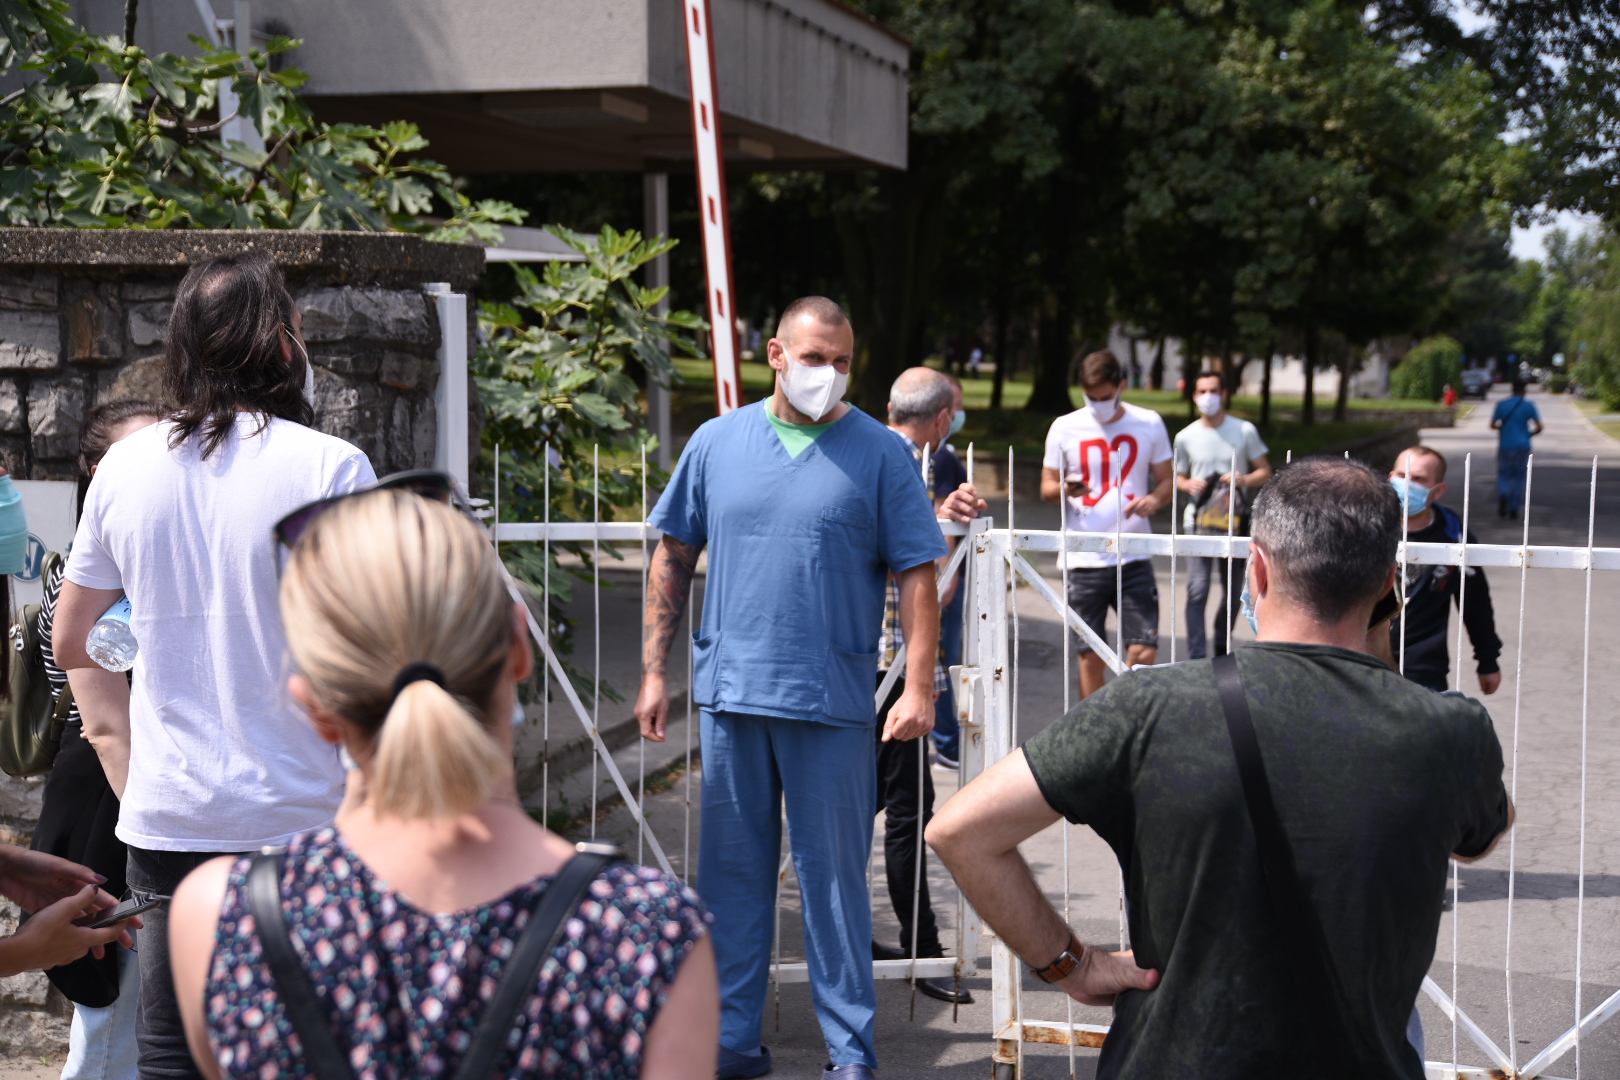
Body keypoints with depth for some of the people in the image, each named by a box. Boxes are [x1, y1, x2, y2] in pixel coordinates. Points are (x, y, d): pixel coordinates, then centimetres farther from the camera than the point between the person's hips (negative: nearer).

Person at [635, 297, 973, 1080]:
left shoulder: (879, 453, 1)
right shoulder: (717, 443, 8)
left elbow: (916, 575, -2)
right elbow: (673, 559, 12)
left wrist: (920, 686, -10)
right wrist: (655, 670, 8)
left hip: (832, 701, -3)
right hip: (730, 692, 3)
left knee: (833, 875, 3)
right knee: (731, 872, 10)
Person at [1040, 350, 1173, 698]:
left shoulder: (1148, 424, 6)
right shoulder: (1065, 428, 5)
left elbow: (1166, 480, 10)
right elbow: (1047, 488, 9)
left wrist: (1154, 500, -13)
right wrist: (1066, 489, -15)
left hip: (1134, 556, 0)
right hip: (1084, 560, 0)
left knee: (1144, 651, -7)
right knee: (1091, 657, 1)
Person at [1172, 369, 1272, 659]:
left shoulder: (1245, 431, 4)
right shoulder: (1186, 437, 5)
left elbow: (1265, 472, 7)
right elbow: (1177, 478, 14)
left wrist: (1245, 480, -14)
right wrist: (1189, 485, -9)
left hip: (1235, 522, 1)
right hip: (1199, 523, -1)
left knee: (1234, 593, 11)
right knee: (1197, 591, -13)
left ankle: (1221, 649, 32)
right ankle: (1195, 659, -12)